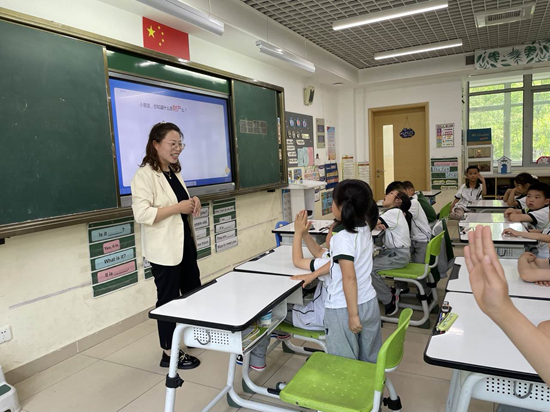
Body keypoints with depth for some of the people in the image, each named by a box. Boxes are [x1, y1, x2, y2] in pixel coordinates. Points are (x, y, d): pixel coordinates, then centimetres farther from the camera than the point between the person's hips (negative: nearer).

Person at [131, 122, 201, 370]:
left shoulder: (174, 172, 12)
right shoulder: (145, 175, -15)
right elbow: (141, 213, -25)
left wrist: (193, 202, 3)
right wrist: (178, 207, -25)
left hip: (185, 243, 9)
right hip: (165, 248, -9)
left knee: (194, 290, 20)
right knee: (168, 299, 4)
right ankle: (169, 353, 20)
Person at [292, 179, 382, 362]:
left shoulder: (342, 238, -23)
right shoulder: (365, 231, 1)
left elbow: (349, 277, -25)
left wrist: (353, 314, -19)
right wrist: (313, 275, 14)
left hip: (343, 309, -7)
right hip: (369, 303, 8)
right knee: (369, 358, 20)